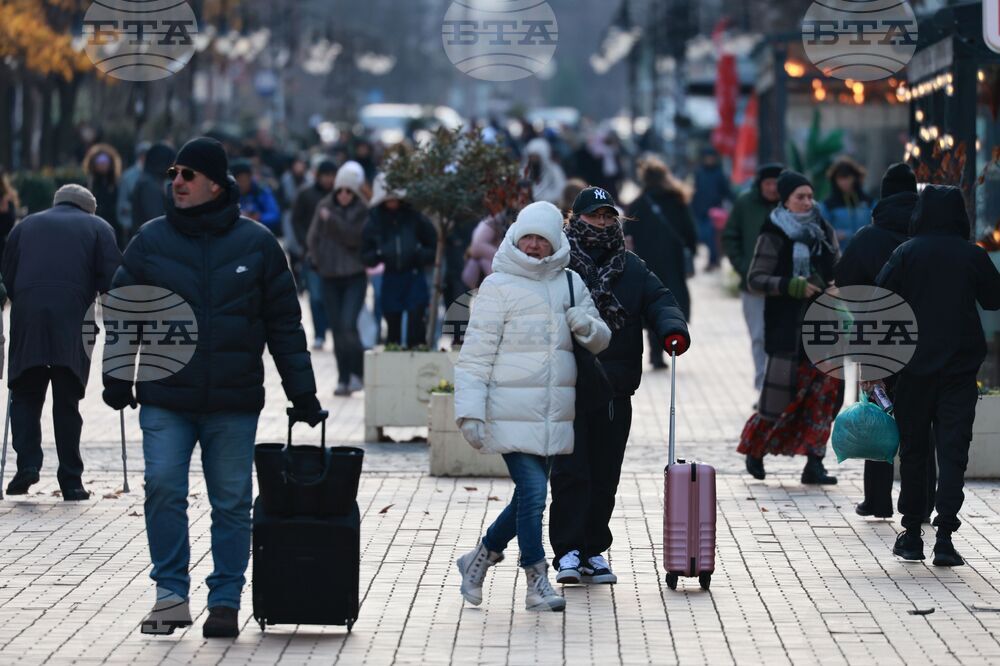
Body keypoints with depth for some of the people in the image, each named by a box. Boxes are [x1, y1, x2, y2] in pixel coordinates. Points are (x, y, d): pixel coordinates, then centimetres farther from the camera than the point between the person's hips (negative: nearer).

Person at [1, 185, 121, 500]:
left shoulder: (25, 225, 23)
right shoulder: (97, 228, 16)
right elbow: (112, 280, 5)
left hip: (27, 320, 1)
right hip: (74, 319, -1)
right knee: (67, 400, 4)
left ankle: (27, 462, -6)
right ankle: (71, 480, 4)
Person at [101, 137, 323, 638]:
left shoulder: (256, 244, 3)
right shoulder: (151, 241, 4)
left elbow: (284, 322, 7)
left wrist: (302, 391, 5)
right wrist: (116, 377, 2)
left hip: (233, 402, 0)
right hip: (164, 399, 0)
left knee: (232, 503, 4)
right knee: (163, 488, -12)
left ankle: (225, 602, 12)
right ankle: (171, 594, -3)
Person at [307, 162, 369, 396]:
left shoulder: (363, 211, -3)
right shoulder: (324, 206, 5)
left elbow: (354, 237, -16)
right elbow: (313, 237, 9)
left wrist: (331, 220, -19)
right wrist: (318, 259, -3)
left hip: (355, 276, -3)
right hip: (329, 277, 3)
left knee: (348, 325, -17)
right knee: (337, 329, 4)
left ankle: (357, 374, -5)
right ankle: (344, 379, 10)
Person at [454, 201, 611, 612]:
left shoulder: (570, 284, 12)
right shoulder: (499, 286, -3)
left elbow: (600, 341, 21)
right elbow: (476, 353, -6)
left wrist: (586, 325, -4)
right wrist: (470, 410, -13)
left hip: (554, 415, 5)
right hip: (512, 413, -5)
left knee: (530, 496, 11)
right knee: (533, 492, -12)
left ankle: (480, 558, 31)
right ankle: (537, 584, -4)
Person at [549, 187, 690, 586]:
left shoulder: (633, 269, 13)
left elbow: (659, 301, 2)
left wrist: (673, 328, -20)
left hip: (615, 392, 4)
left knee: (605, 476, 8)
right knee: (570, 472, -8)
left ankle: (594, 552, 17)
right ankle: (568, 552, -5)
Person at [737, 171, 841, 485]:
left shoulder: (823, 230, 12)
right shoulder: (774, 235, -3)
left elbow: (838, 268, 25)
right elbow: (755, 279, -7)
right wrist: (791, 286, -20)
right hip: (787, 326, -5)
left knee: (825, 390, -5)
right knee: (781, 390, -3)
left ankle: (814, 463, -2)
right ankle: (754, 449, 21)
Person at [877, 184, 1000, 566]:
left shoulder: (906, 253, -5)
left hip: (914, 366, 0)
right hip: (961, 366, 0)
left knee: (913, 449, 11)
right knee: (953, 449, 0)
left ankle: (912, 534, 16)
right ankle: (944, 537, -9)